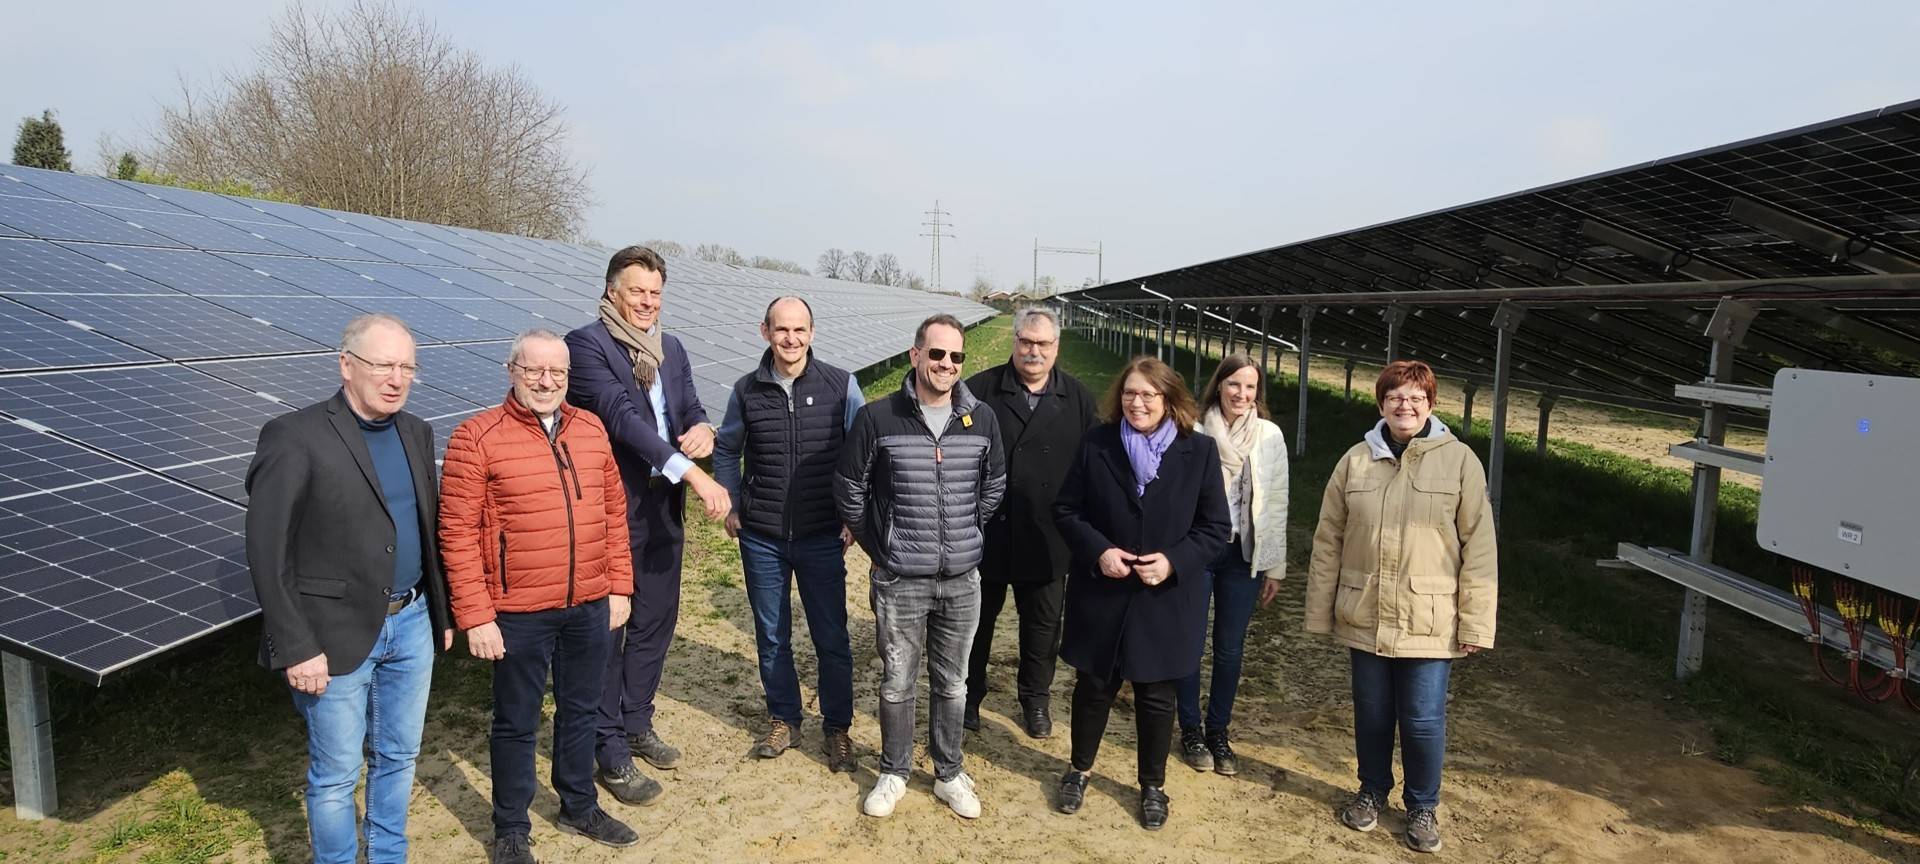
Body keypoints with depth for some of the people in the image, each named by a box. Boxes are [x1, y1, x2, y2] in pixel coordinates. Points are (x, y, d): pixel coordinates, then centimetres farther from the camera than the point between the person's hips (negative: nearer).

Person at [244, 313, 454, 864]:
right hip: (337, 634, -6)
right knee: (336, 774, 9)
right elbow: (267, 552, -15)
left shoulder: (416, 433, 6)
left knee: (398, 759, 18)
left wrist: (441, 612, 13)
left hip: (410, 624, 6)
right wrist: (296, 648, -17)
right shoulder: (294, 437, -14)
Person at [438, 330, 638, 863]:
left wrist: (619, 587, 8)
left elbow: (614, 512, 10)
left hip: (590, 606, 5)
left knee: (581, 710, 19)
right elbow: (458, 533, -12)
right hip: (519, 613, -4)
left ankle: (580, 808, 39)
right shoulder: (477, 437, -11)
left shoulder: (591, 429, 4)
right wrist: (476, 617, -14)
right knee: (517, 722, 12)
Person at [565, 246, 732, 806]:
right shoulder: (587, 345, -12)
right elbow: (621, 415, -24)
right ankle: (611, 751, 18)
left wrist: (702, 431, -16)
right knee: (608, 630, 5)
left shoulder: (671, 349, 11)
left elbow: (691, 411, 11)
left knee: (656, 621, 16)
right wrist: (693, 472, -32)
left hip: (665, 508, 7)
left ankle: (636, 724, 35)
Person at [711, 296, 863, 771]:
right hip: (761, 539, 2)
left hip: (823, 537, -2)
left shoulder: (841, 386, -7)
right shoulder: (746, 390, -1)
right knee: (771, 636, 14)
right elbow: (726, 450, 14)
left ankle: (837, 728, 24)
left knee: (832, 638, 6)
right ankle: (783, 719, 32)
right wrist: (731, 506, 6)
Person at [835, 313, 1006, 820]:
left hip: (962, 580, 2)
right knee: (897, 684, 12)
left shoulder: (982, 420, -3)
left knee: (952, 684, 15)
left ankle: (949, 774, 33)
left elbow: (994, 489, 11)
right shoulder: (877, 419, -11)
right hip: (899, 582, -2)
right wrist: (881, 548, 3)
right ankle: (894, 773, 32)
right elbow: (849, 491, 0)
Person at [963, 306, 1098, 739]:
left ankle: (1036, 698, 36)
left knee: (1043, 624, 16)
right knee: (978, 619, 14)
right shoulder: (980, 390, -7)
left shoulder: (1077, 398, 2)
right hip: (986, 536, -1)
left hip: (1047, 541, 2)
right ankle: (969, 695, 34)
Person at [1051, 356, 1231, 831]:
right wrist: (1098, 550, -16)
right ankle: (1079, 769, 39)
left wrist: (1174, 561, -17)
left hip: (1167, 601, 0)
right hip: (1101, 596, 1)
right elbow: (1066, 510, 0)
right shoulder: (1096, 444, -4)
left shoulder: (1199, 451, -5)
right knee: (1093, 687, 15)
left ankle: (1153, 785, 34)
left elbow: (1216, 527, -3)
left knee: (1156, 697, 13)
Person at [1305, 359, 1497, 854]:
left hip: (1429, 622, -2)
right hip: (1364, 617, 2)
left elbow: (1479, 548, -6)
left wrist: (1475, 624, -7)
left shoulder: (1459, 461, -6)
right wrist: (1321, 612, 4)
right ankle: (1372, 791, 37)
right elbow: (1328, 541, 4)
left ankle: (1422, 807, 29)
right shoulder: (1355, 461, 1)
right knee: (1371, 713, 15)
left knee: (1423, 721, 6)